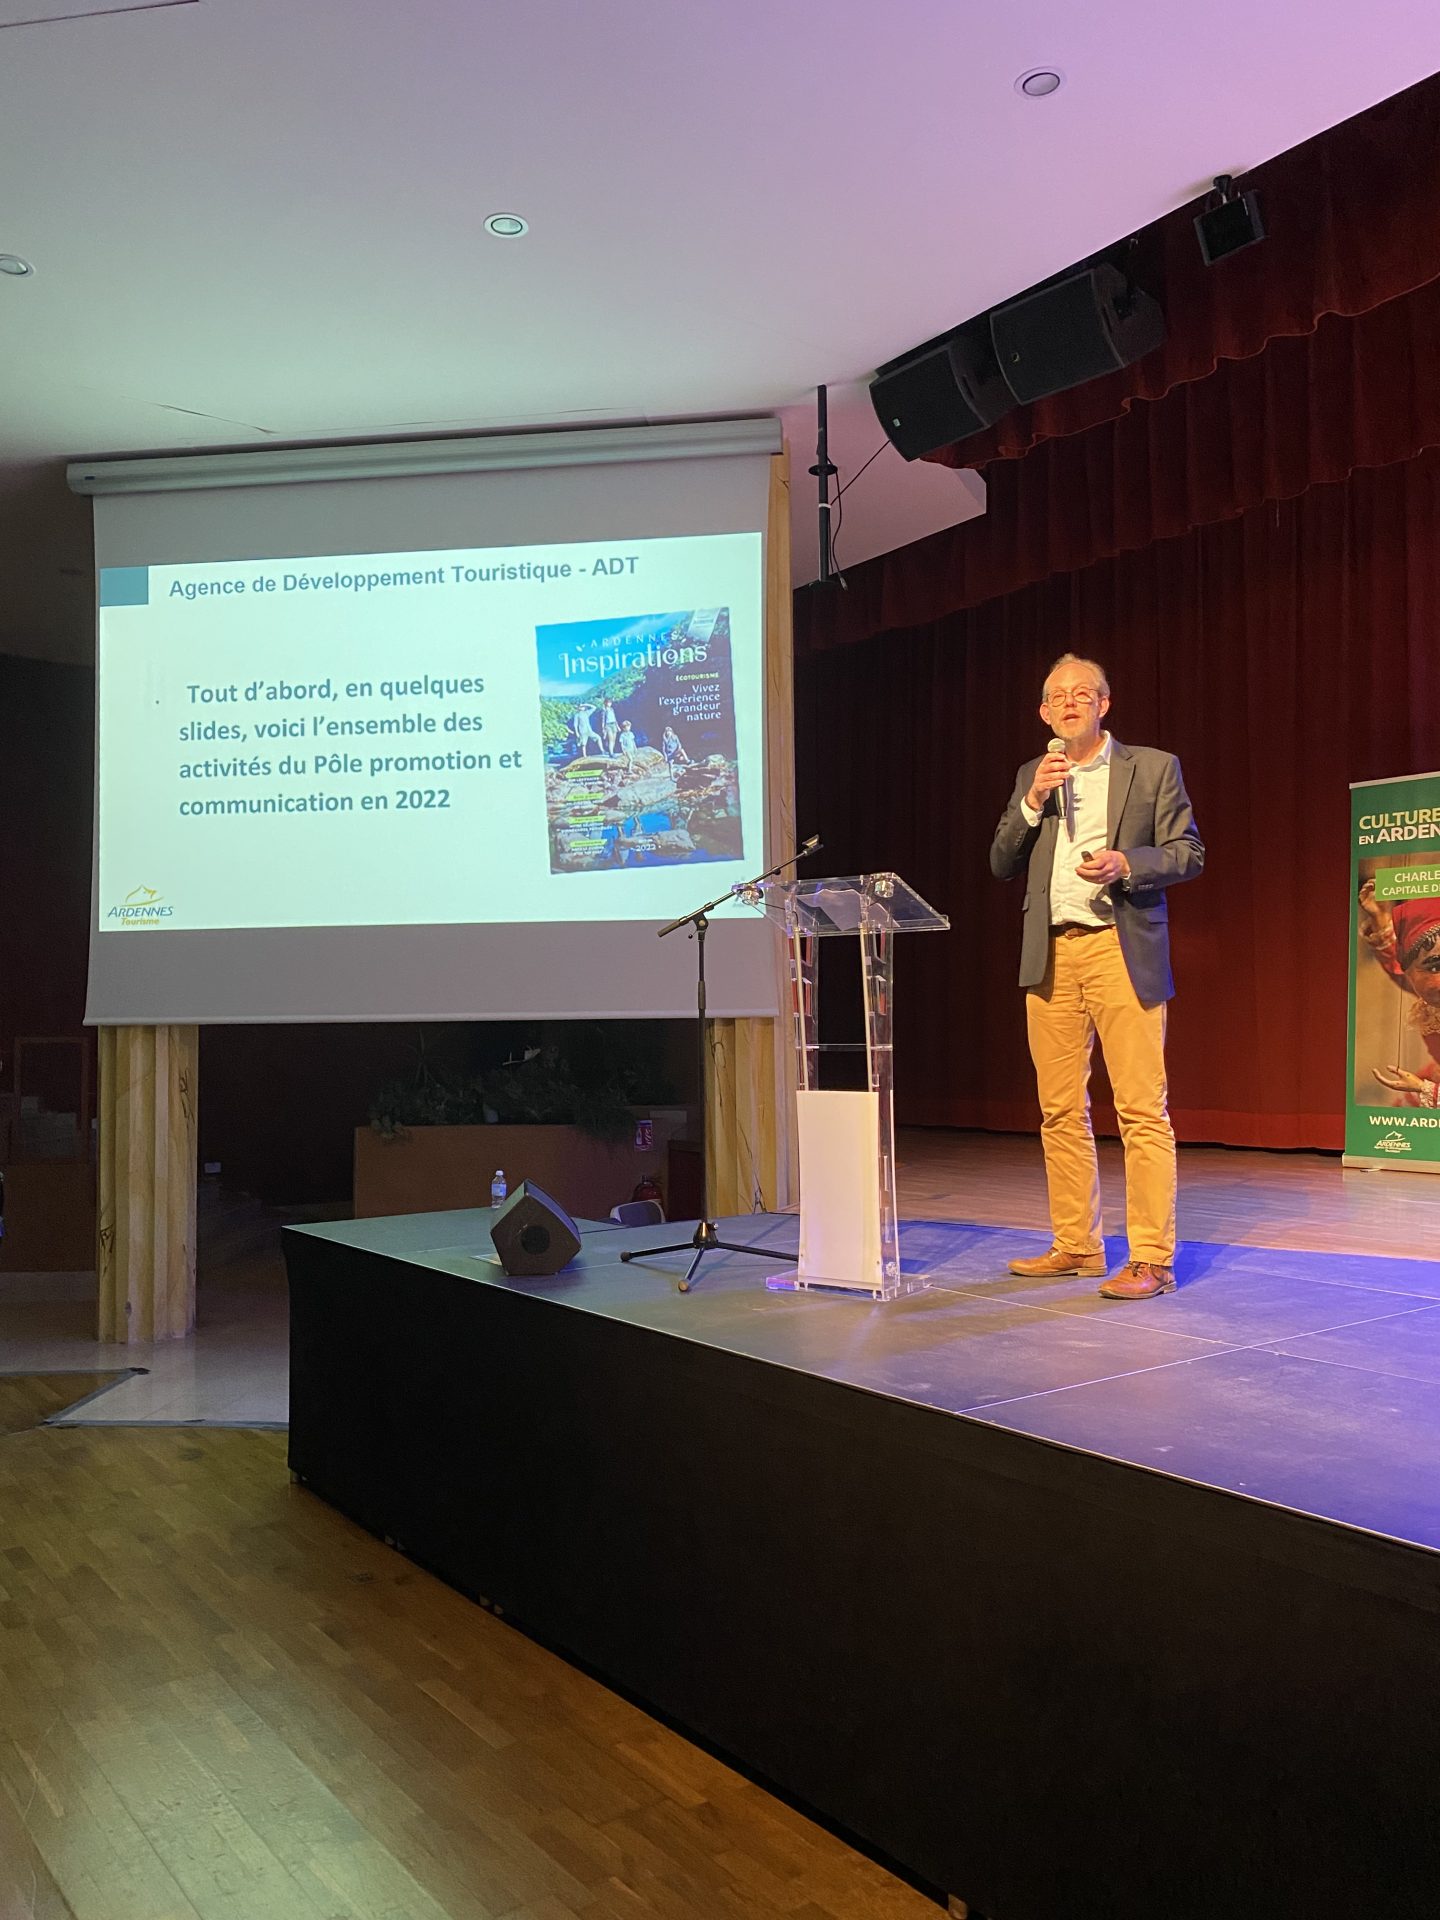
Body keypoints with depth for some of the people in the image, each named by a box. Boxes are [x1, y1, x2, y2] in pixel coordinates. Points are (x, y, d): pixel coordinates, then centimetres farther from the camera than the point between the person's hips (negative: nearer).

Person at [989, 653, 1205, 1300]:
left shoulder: (1153, 767, 6)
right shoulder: (1031, 777, 17)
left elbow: (1188, 852, 3)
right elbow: (1000, 864, 11)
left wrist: (1126, 864, -14)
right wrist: (1032, 802, -3)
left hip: (1122, 950, -4)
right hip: (1051, 957, 4)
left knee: (1141, 1110, -7)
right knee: (1060, 1112, 7)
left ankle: (1151, 1259, -3)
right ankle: (1076, 1245, 17)